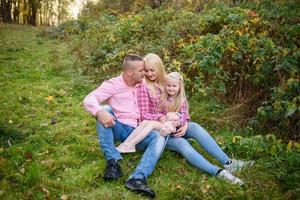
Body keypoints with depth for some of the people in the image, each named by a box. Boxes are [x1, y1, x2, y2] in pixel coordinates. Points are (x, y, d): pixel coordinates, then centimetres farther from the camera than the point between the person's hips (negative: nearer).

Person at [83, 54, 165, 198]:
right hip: (117, 128, -2)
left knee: (159, 137, -26)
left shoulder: (143, 85, 9)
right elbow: (88, 100, -17)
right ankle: (113, 162, -32)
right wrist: (100, 112, -39)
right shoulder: (112, 85, -5)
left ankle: (138, 178, -46)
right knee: (105, 111, -30)